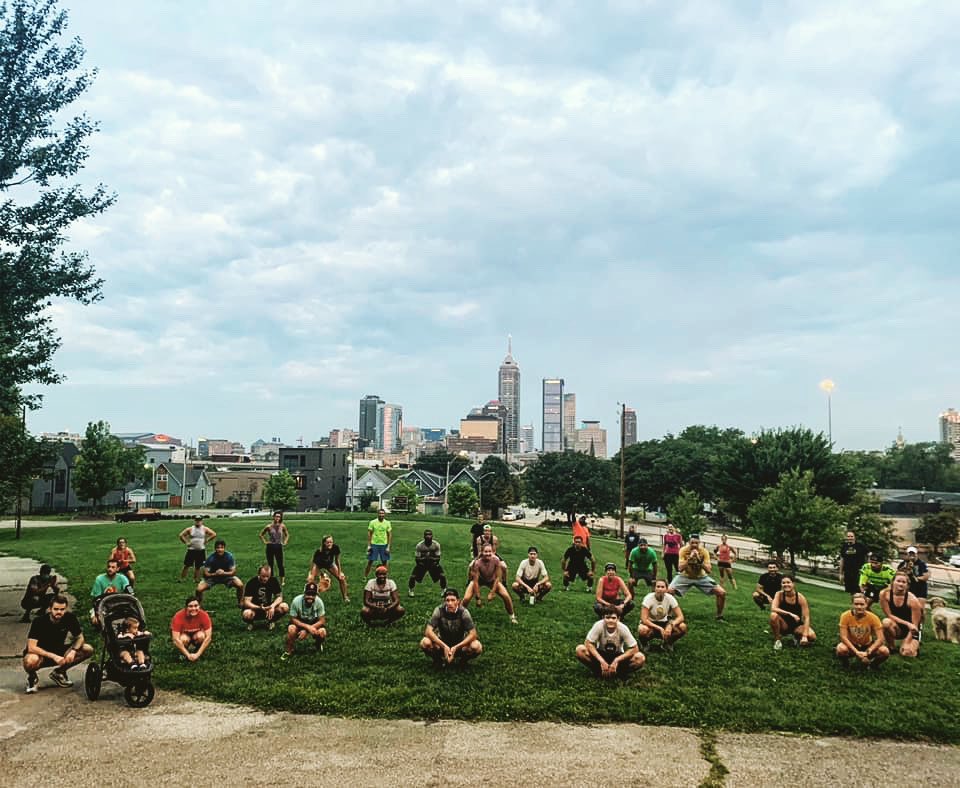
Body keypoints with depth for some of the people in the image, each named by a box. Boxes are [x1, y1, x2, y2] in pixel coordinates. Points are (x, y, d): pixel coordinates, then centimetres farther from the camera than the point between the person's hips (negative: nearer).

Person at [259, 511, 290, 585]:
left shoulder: (282, 526, -1)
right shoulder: (269, 526, -5)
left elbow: (287, 535, 15)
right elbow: (261, 534, 7)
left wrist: (285, 542, 4)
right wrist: (265, 542, -1)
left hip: (279, 547, 1)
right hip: (270, 547, -1)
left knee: (280, 565, 0)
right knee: (270, 565, 6)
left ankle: (282, 581, 7)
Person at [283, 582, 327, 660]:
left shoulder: (319, 602, -26)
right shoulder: (296, 601, -29)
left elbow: (322, 620, -20)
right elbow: (293, 619, -18)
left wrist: (305, 631, -31)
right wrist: (307, 627, -34)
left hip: (314, 622, 1)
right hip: (299, 622, -1)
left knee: (322, 632, -28)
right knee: (291, 629, -32)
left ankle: (318, 644, 10)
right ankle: (288, 651, -4)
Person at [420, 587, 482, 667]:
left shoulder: (463, 612, -19)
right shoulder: (439, 610, -19)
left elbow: (473, 634, -22)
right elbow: (428, 631, -24)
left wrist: (455, 648, -31)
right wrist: (444, 646, -33)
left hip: (460, 644, 0)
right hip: (442, 643, 0)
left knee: (477, 647, -30)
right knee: (425, 643, -31)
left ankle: (463, 661, 2)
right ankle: (438, 660, 1)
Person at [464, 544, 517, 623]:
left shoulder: (496, 561, -29)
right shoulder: (477, 563, -33)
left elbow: (498, 577, -18)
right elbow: (475, 581, -26)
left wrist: (492, 593, -19)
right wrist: (478, 598, -24)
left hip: (492, 581, 2)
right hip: (479, 580, -1)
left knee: (506, 596, -15)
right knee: (466, 598, -20)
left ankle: (512, 616, 11)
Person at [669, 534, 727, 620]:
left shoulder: (704, 552, -17)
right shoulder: (683, 550, -20)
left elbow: (708, 570, -23)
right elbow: (680, 568, -26)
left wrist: (699, 559, -36)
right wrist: (689, 558, -37)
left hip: (701, 577, 1)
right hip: (685, 576, -1)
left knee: (722, 593, -12)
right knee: (669, 591, -25)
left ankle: (719, 616, 11)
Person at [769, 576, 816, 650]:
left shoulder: (800, 598, -16)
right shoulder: (779, 594, -13)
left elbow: (806, 617, -19)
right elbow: (773, 609, -28)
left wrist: (804, 636, -29)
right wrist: (790, 614, -37)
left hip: (796, 625, 0)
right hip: (784, 625, 0)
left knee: (812, 636, -28)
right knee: (773, 615, -33)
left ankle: (797, 637, 7)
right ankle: (777, 640, -10)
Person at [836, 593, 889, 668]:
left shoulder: (873, 617, -18)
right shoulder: (845, 616, -21)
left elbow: (880, 639, -20)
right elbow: (843, 637, -22)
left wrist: (867, 652, -30)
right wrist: (857, 652, -31)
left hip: (868, 645, 1)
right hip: (852, 645, -1)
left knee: (885, 651, -27)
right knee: (841, 649, -35)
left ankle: (873, 664, 6)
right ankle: (845, 663, 1)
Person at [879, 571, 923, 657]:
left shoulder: (913, 600, -21)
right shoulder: (884, 594, -16)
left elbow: (914, 625, -17)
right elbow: (889, 615, -11)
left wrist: (906, 643, -23)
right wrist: (907, 623, -24)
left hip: (911, 631, -1)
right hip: (896, 627, 1)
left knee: (907, 653, -25)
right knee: (886, 622, -33)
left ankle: (915, 645, 13)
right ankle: (891, 647, -7)